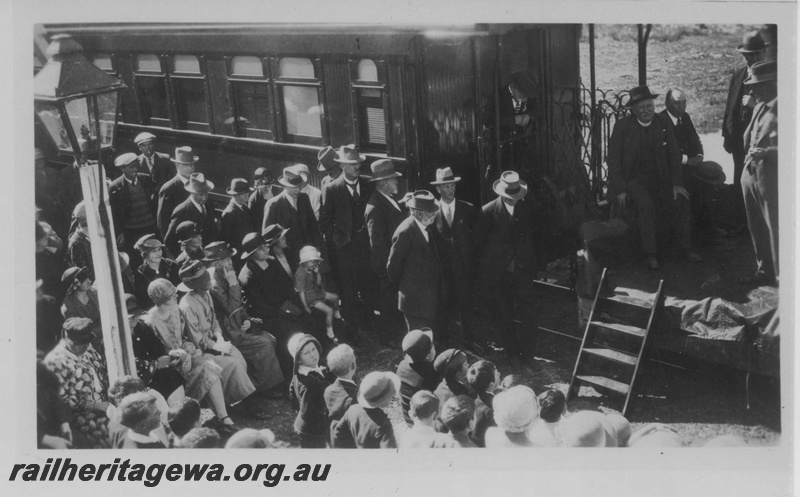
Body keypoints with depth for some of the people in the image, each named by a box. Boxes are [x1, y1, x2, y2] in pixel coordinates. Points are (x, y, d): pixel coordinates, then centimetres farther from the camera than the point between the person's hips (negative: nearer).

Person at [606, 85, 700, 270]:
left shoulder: (663, 124, 3)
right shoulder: (622, 126, -6)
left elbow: (674, 154, 6)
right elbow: (613, 159, -6)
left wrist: (677, 183, -6)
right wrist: (620, 190, -15)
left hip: (658, 178, 4)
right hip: (633, 177, -4)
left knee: (680, 200, -19)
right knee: (646, 204, -31)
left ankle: (684, 249, -6)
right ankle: (649, 254, -21)